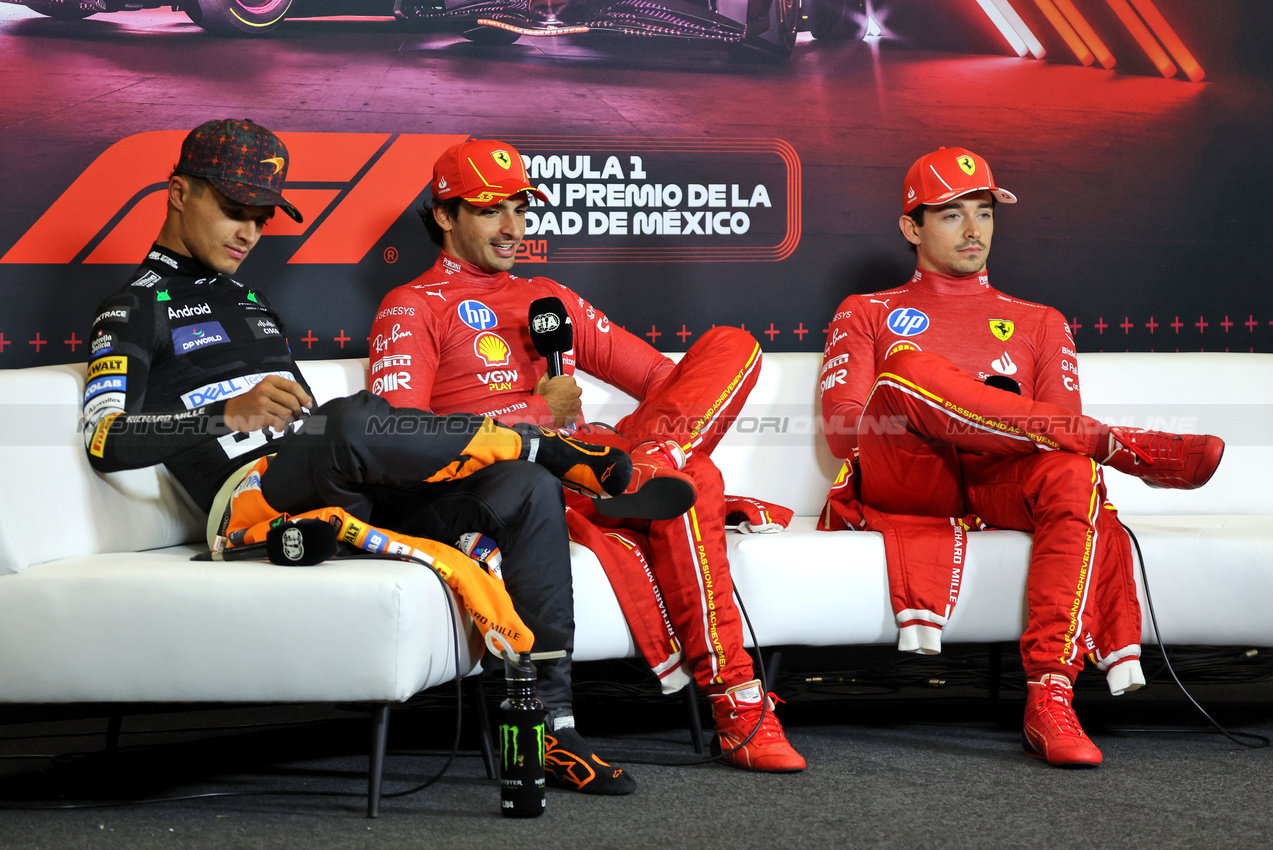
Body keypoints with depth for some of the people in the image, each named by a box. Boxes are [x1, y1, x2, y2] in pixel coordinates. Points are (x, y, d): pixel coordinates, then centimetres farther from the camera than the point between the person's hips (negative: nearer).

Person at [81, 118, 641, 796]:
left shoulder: (251, 299, 31)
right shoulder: (135, 308, 8)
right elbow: (106, 441, -9)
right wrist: (232, 414, -22)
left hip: (339, 497, 7)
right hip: (250, 499, -7)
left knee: (527, 490, -15)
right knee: (352, 421, -41)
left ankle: (547, 721, -20)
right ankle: (543, 446, -17)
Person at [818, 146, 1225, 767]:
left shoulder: (1038, 324, 27)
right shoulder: (866, 315, 23)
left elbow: (1064, 431, 13)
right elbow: (842, 431, 8)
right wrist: (919, 413, -11)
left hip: (1000, 486, 1)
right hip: (897, 481, -1)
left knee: (1075, 474, -35)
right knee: (908, 366, -33)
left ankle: (1049, 700, -44)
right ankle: (1119, 445, -29)